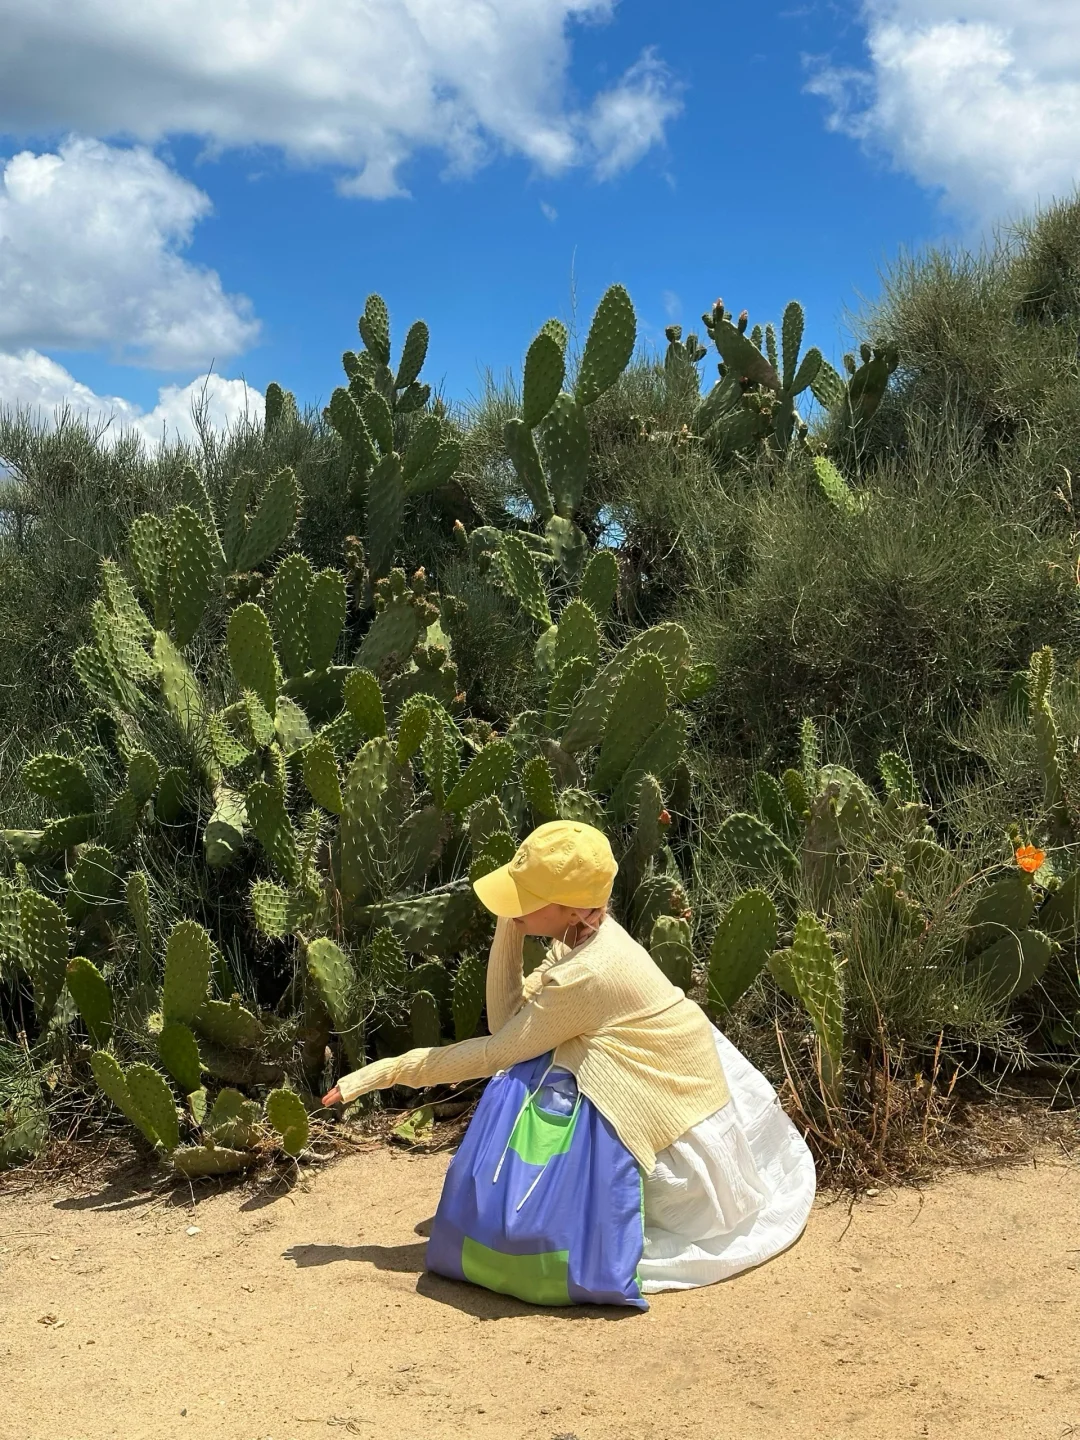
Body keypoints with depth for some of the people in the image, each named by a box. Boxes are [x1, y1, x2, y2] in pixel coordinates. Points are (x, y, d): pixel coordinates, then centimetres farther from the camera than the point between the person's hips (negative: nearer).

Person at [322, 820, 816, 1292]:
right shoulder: (590, 933, -2)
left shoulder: (586, 975, -28)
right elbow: (505, 1018, -3)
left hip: (690, 1154, -9)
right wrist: (509, 927, -11)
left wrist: (389, 1070, -14)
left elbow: (495, 1052, -20)